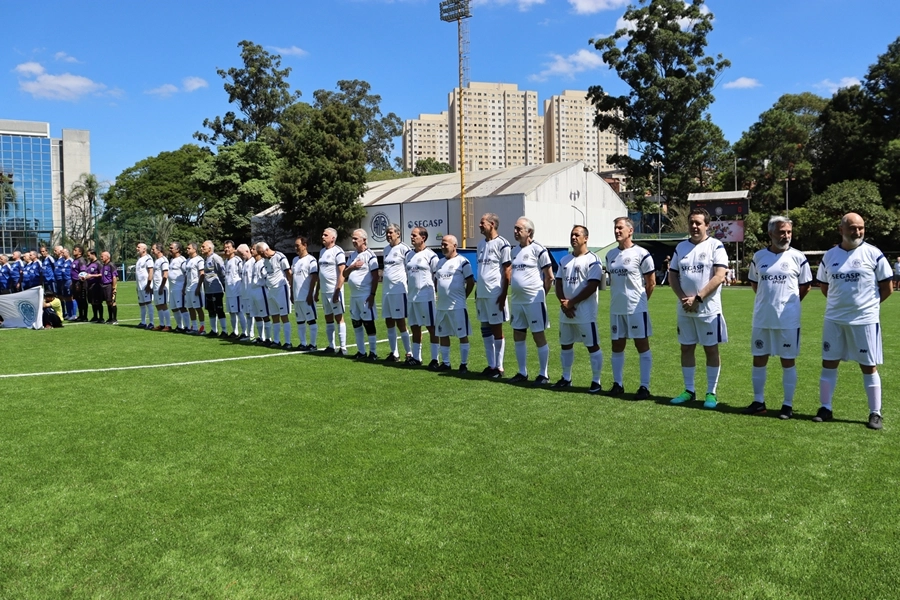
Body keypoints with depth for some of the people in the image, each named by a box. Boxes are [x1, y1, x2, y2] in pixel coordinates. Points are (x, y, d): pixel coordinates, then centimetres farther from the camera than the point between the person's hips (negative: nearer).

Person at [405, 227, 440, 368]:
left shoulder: (430, 255, -9)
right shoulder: (409, 254, 13)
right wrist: (408, 292, 18)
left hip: (426, 297, -8)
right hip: (411, 297, 8)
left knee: (431, 327, -1)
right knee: (414, 327, 13)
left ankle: (435, 359, 4)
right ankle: (416, 357, 23)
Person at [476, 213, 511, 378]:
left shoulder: (502, 244, -10)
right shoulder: (481, 244, 14)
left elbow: (507, 272, -11)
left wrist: (504, 294, -16)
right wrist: (477, 291, 16)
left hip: (495, 294, -8)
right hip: (481, 294, 8)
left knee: (497, 329, 0)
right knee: (485, 330, 11)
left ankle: (499, 367, 8)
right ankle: (491, 365, 20)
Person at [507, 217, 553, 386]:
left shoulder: (538, 250, -11)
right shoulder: (514, 251, 12)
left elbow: (549, 277, -8)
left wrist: (540, 294, 1)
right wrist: (515, 291, 13)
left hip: (534, 301, -8)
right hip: (516, 300, 8)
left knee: (539, 336, 0)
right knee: (518, 337, 11)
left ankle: (544, 374, 9)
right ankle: (522, 373, 22)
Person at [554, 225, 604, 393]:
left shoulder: (592, 260, -9)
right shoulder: (564, 260, 12)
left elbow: (592, 286, -16)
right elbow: (558, 284, 11)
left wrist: (572, 302, -14)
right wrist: (563, 303, -6)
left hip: (586, 313, -7)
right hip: (566, 312, 7)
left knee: (592, 346, -2)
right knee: (565, 345, 14)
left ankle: (596, 382, 6)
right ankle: (566, 379, 26)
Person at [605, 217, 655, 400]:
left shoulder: (641, 254, -9)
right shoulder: (610, 255, 9)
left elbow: (651, 282, -4)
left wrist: (640, 300, 3)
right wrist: (618, 297, 13)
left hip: (636, 309, -6)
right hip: (616, 309, 6)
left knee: (642, 345, 1)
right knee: (617, 346, 11)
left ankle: (645, 386, 6)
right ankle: (617, 383, 21)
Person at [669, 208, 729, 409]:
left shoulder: (715, 246, -6)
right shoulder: (681, 247, 9)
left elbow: (719, 276, -15)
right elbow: (672, 275, 9)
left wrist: (698, 298, -18)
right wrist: (683, 298, -7)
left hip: (709, 309, -5)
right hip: (684, 309, 5)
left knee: (711, 349, 3)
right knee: (686, 348, 9)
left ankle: (711, 393, 11)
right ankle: (689, 390, 20)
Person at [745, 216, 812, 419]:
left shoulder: (798, 257, -4)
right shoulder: (759, 256, 3)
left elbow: (805, 286, 6)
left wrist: (789, 303, 6)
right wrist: (768, 300, 11)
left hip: (788, 319, -3)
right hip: (762, 318, 3)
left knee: (788, 360, 4)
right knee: (759, 358, 8)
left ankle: (788, 404, 13)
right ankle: (758, 402, 19)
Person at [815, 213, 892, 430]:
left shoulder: (873, 254, -6)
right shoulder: (829, 256, 5)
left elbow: (887, 288, 0)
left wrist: (868, 303, 5)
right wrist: (841, 301, 9)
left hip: (865, 319, -3)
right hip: (834, 319, 4)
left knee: (869, 366, 3)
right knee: (829, 363, 7)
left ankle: (875, 413, 12)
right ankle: (825, 408, 18)